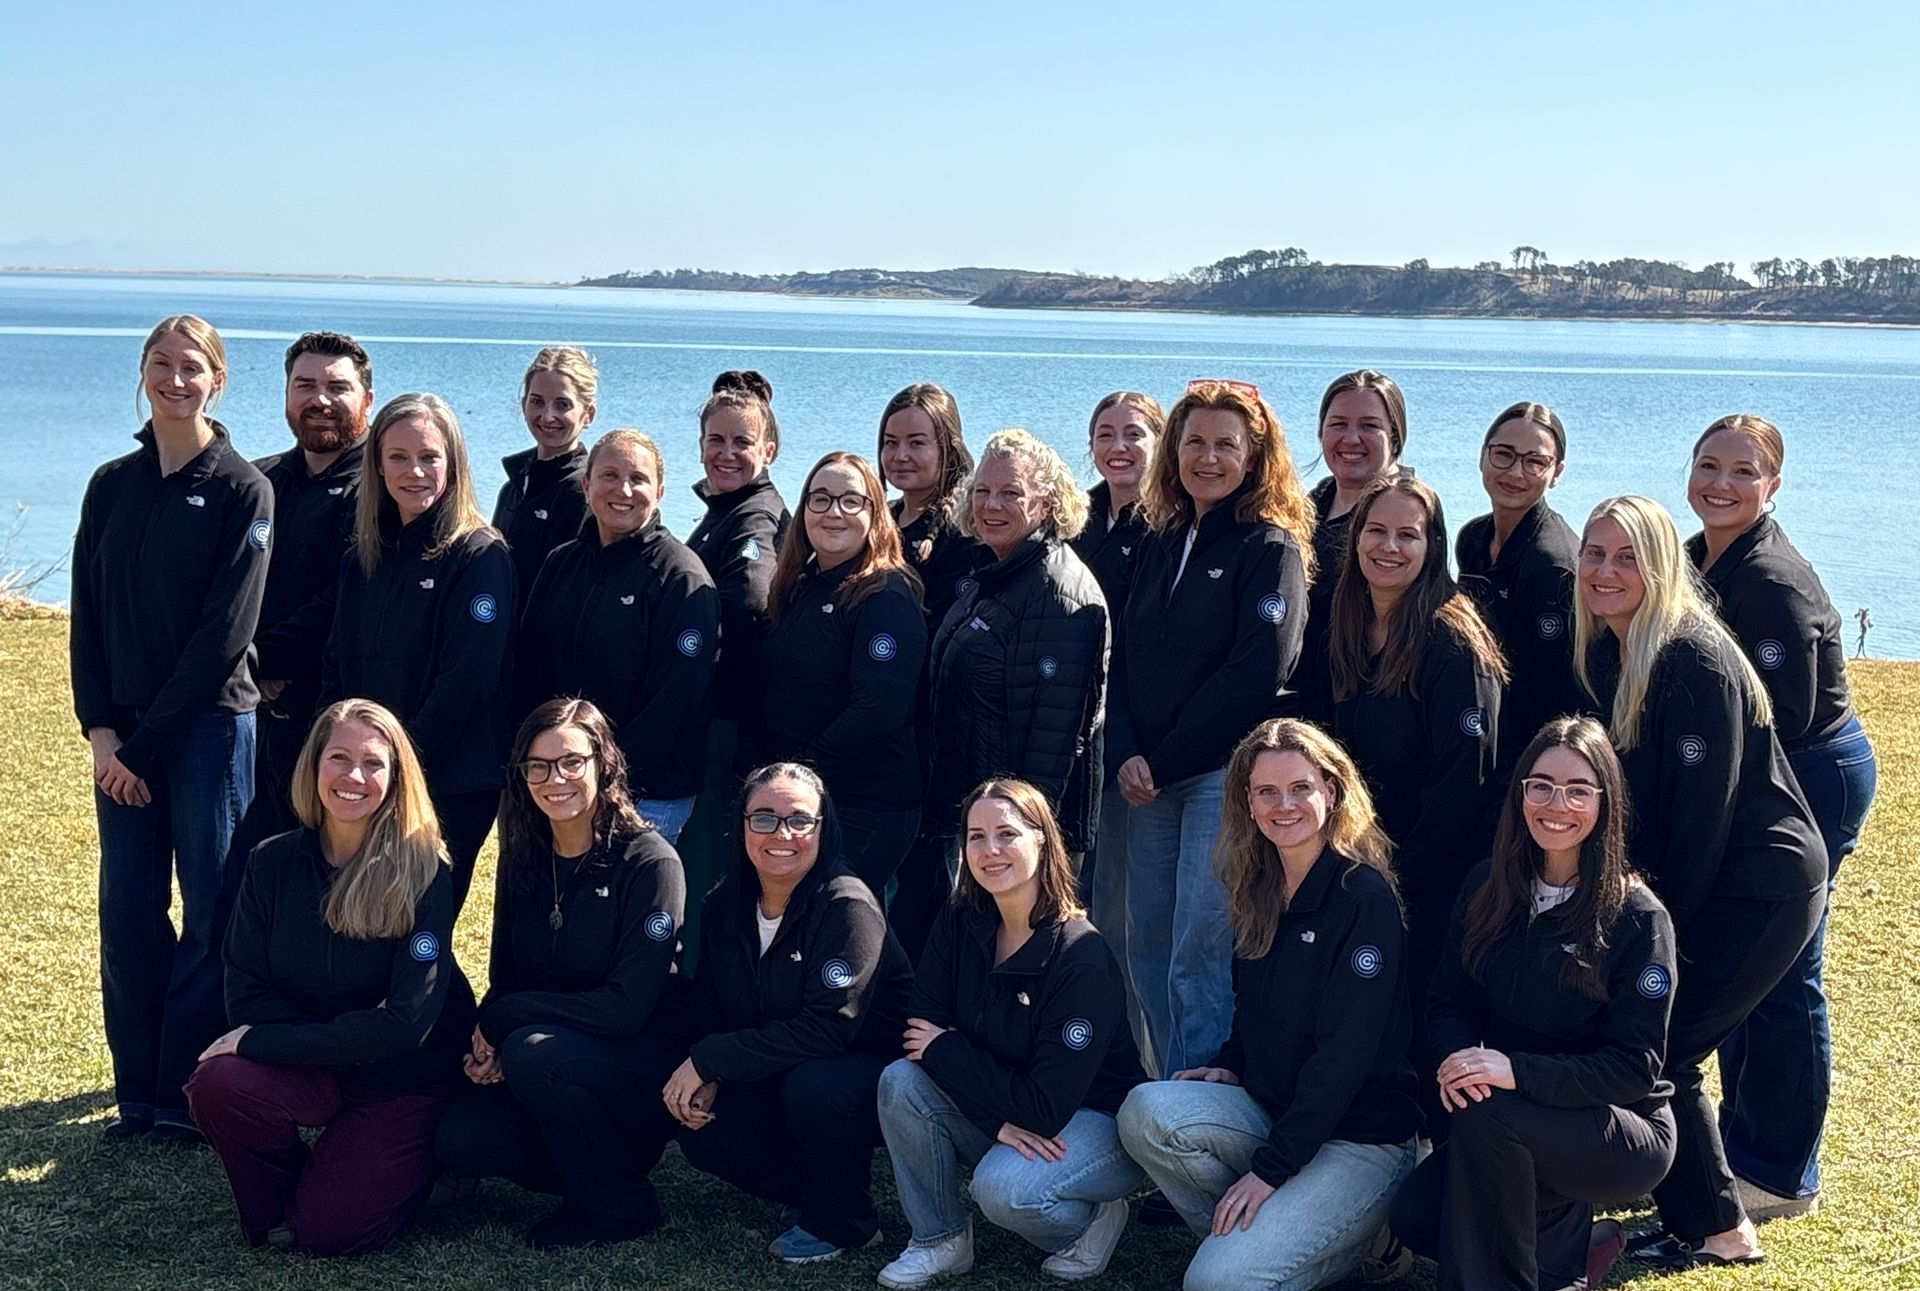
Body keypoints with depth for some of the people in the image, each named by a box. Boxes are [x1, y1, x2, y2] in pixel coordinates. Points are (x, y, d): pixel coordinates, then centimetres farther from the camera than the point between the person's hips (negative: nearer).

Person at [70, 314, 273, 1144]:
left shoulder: (242, 490, -6)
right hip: (120, 735, 5)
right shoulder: (112, 485, 9)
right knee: (127, 912, 7)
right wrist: (100, 729, -4)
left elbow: (224, 633, -11)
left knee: (210, 912, 1)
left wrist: (146, 741, -12)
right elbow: (87, 615, 8)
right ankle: (137, 1091, 18)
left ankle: (186, 1094, 11)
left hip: (208, 728, -5)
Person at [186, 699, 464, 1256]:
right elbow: (247, 996, -4)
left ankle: (417, 1163, 14)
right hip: (312, 1072, 3)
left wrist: (259, 1042, -20)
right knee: (217, 1084, -26)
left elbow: (405, 1022, -21)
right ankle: (273, 1209, 3)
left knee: (329, 1230, -17)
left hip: (405, 1081, -3)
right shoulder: (273, 863, -5)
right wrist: (344, 1038, -20)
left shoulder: (423, 872, -16)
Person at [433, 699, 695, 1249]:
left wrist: (501, 1018, -18)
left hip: (646, 1058, -5)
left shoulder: (649, 863, -17)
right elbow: (504, 977, 9)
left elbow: (627, 1007, -22)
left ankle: (621, 1206, -10)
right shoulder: (524, 858, 3)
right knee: (458, 1142, -19)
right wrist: (486, 1046, -13)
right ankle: (591, 1160, 8)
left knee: (534, 1052, -33)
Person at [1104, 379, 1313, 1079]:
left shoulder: (1273, 548, -4)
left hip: (1228, 773, -6)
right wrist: (1125, 755, -3)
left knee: (1198, 957, -10)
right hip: (1149, 779, 7)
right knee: (1147, 951, 9)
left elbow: (1256, 672, -13)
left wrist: (1165, 761, -11)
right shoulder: (1160, 546, 16)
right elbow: (1125, 657, 14)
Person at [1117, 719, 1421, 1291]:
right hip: (1272, 1111, 7)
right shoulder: (1258, 893, 8)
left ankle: (1355, 1238, 4)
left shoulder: (1365, 897, -15)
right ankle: (1247, 1235, -3)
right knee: (1147, 1110, -23)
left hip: (1362, 1140, -6)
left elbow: (1343, 1053, -18)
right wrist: (1228, 1066, -2)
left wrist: (1268, 1168, -19)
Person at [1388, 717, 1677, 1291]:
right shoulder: (1488, 888, 2)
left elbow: (1636, 1067, -16)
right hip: (1522, 1128, 5)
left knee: (1485, 1113, -33)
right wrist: (1456, 1057, -23)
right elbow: (1449, 1002, 2)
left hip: (1628, 1133, -5)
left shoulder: (1638, 916, -14)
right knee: (1415, 1215, -20)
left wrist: (1517, 1070, -31)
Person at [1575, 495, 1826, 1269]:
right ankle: (1698, 1212, 21)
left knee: (1656, 1046, -7)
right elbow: (1637, 799, 10)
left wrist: (1665, 927, -16)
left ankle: (1716, 1231, 9)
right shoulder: (1605, 655, 4)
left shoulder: (1696, 660, -21)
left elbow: (1703, 809, -21)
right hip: (1700, 883, 8)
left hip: (1761, 886, -8)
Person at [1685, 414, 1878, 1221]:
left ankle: (1778, 1176, 12)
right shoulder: (1697, 560, 6)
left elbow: (1784, 718, -24)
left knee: (1780, 974, -1)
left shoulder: (1774, 583, -23)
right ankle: (1739, 1135, 31)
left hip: (1811, 780, -9)